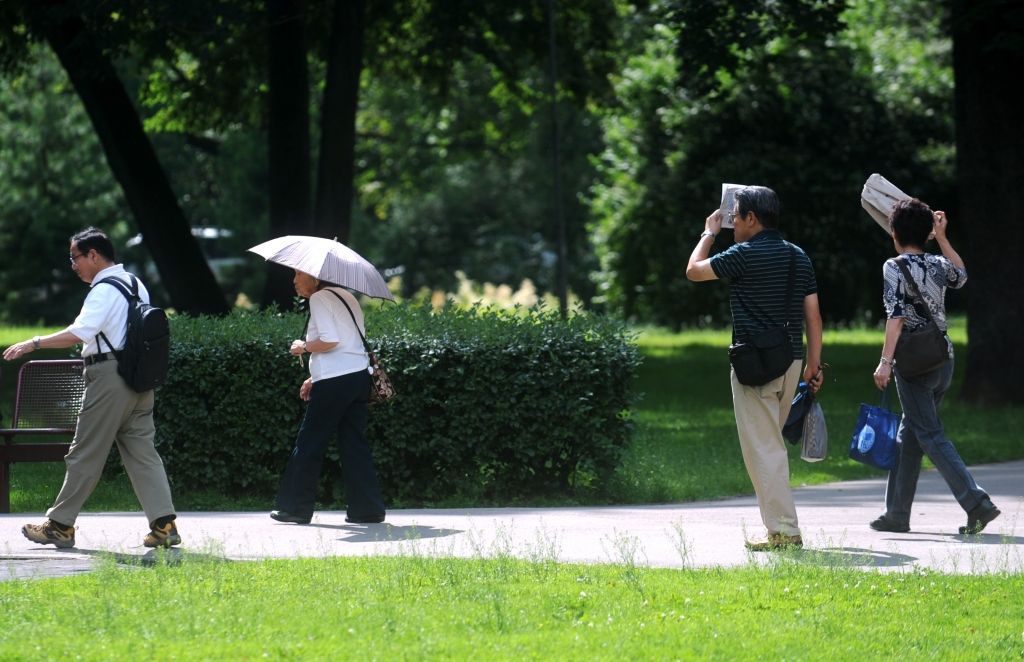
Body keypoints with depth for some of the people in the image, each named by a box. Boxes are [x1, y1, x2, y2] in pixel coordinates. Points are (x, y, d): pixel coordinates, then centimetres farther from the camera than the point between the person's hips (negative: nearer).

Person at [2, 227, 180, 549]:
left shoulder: (104, 290, -13)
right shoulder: (135, 284, 15)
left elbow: (80, 332, -24)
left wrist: (33, 344, -23)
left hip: (108, 377, -9)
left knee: (86, 453, -1)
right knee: (141, 451, 7)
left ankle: (60, 525, 5)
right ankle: (163, 523, -2)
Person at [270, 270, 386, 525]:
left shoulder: (320, 298, -7)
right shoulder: (346, 296, 20)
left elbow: (330, 341, -19)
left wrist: (304, 346, -1)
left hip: (334, 383, -8)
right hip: (360, 377, 8)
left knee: (309, 444, 1)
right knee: (354, 443, 8)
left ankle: (296, 508, 6)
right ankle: (367, 508, 3)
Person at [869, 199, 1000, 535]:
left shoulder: (895, 266, -8)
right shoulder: (938, 265, 9)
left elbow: (896, 315, -18)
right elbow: (961, 275, 33)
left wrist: (885, 362, -21)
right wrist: (942, 237, 31)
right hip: (945, 362, 7)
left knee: (931, 437, -7)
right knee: (909, 435, 15)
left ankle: (977, 503, -20)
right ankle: (897, 513, 18)